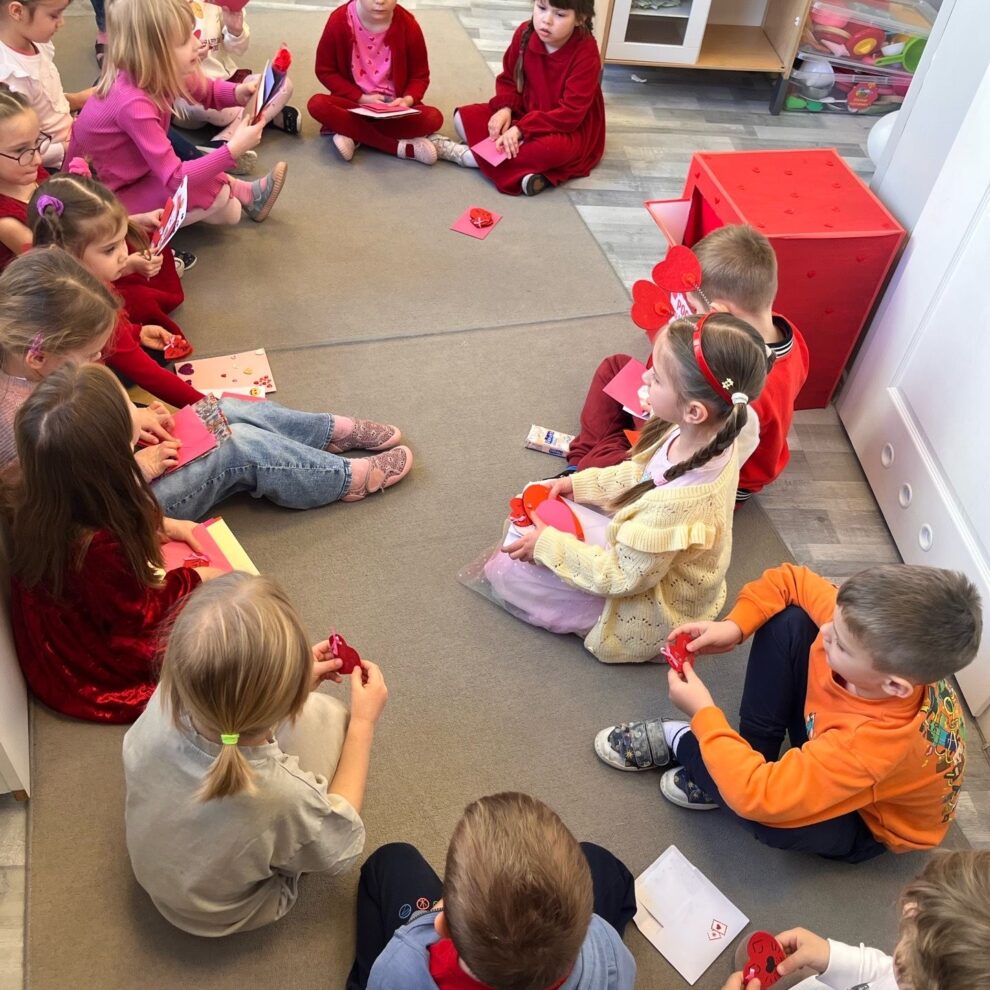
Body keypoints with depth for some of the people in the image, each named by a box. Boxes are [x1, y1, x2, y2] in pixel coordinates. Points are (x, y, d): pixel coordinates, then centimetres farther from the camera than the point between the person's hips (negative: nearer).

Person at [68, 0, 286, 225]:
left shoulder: (156, 74, -11)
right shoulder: (133, 103, -34)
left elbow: (208, 91, 8)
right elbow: (175, 179, -35)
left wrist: (239, 93, -14)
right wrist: (233, 149, -37)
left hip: (132, 175, 9)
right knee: (213, 192, -18)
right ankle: (246, 195, 10)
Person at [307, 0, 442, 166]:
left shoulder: (408, 25, -10)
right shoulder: (340, 20, -11)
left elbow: (420, 75, 0)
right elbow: (325, 70, -4)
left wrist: (408, 100, -22)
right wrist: (360, 98, -16)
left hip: (394, 106, 0)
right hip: (354, 103, 0)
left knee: (434, 118, -28)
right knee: (317, 104, -30)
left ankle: (353, 134, -23)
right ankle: (401, 147, -31)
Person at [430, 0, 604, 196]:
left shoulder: (586, 53, -24)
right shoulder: (525, 33, -9)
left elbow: (570, 114, -28)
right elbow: (508, 79, 5)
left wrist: (522, 129, -34)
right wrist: (505, 109, -17)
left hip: (569, 129, -5)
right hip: (524, 113, 6)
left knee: (554, 149, -41)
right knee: (464, 117, -10)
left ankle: (463, 154, -28)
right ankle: (525, 168, -30)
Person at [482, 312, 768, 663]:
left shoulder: (676, 503, -43)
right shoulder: (704, 437, -19)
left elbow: (620, 577, -26)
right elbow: (642, 472, 4)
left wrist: (548, 546, -18)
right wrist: (582, 483, 1)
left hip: (650, 613, -8)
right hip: (649, 552, 8)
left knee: (508, 568, -5)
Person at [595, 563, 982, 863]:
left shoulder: (879, 745, -45)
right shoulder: (886, 635, -29)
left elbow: (756, 796, -43)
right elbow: (789, 581, -12)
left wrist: (702, 712, -31)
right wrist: (733, 627, -27)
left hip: (871, 822, -6)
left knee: (761, 808, -38)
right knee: (787, 622, -17)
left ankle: (682, 743, -2)